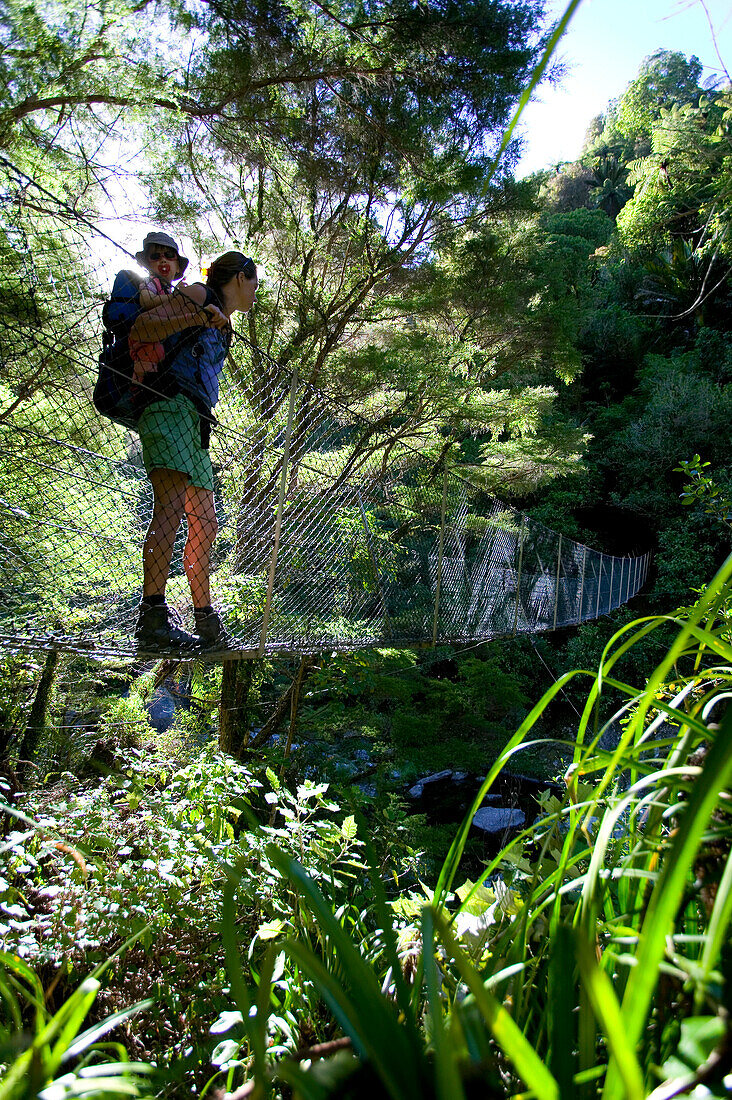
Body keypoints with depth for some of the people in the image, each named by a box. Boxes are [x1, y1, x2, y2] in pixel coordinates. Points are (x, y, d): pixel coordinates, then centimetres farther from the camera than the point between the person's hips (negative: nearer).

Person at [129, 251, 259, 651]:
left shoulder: (223, 327, 32)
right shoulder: (198, 295, 8)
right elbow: (141, 328, -5)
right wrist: (196, 318, -16)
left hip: (196, 420, 9)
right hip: (172, 404, -9)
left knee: (204, 522, 4)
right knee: (171, 506, -24)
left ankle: (207, 623, 7)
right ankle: (152, 616, -32)